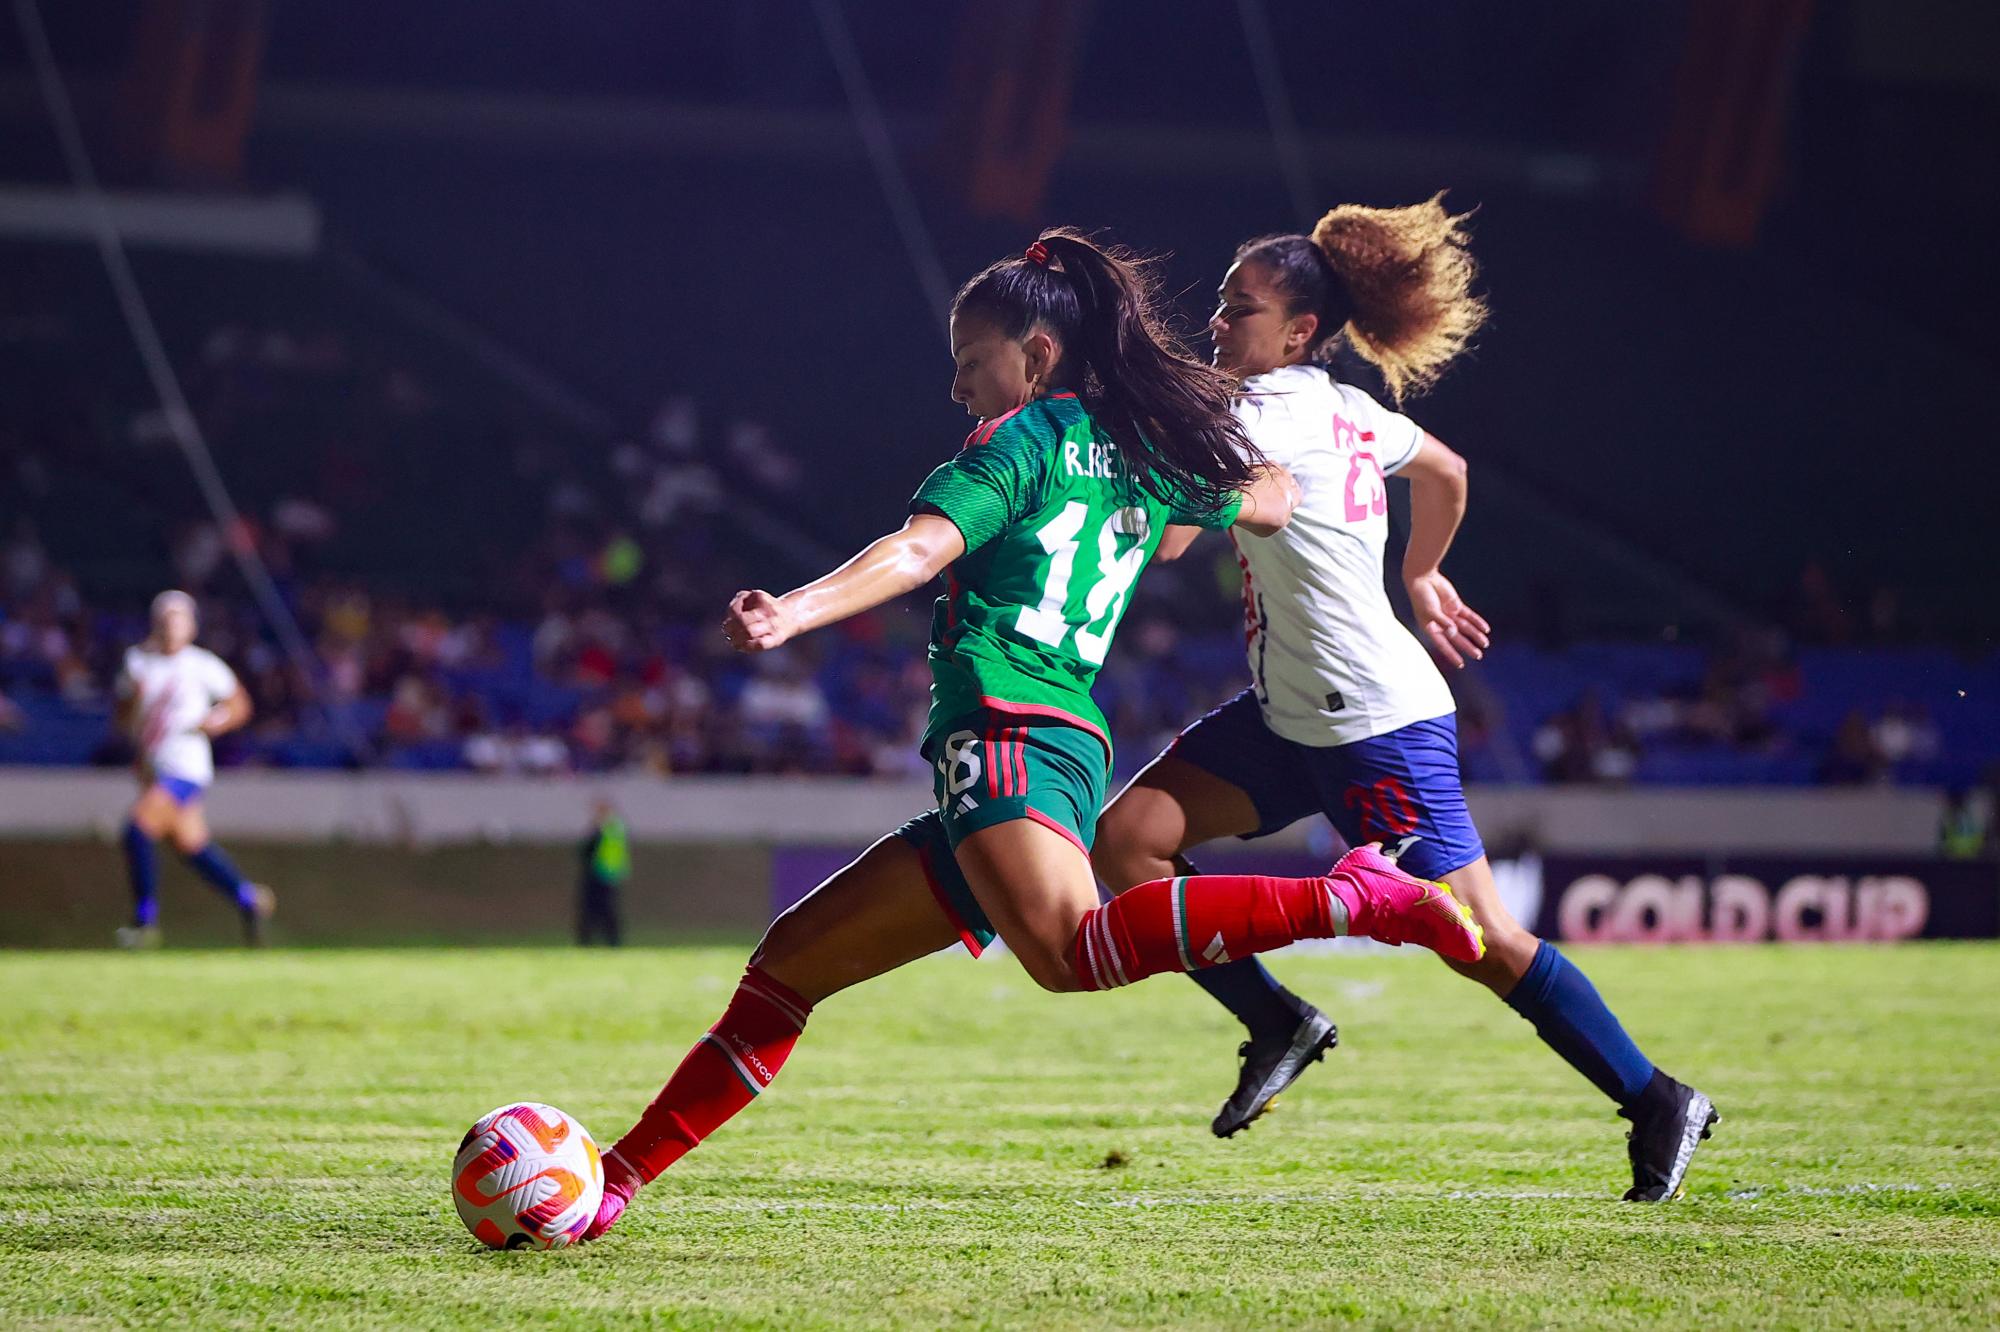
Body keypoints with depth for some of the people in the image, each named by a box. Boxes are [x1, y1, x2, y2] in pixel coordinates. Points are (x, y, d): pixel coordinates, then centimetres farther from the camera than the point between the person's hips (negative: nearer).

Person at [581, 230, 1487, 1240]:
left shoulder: (1023, 438, 1)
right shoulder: (1145, 455, 22)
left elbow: (920, 550, -16)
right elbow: (1274, 503, 38)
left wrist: (798, 611, -28)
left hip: (1003, 732, -10)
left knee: (1070, 950, -38)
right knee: (790, 962, 11)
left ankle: (1343, 898, -37)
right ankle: (616, 1179, 10)